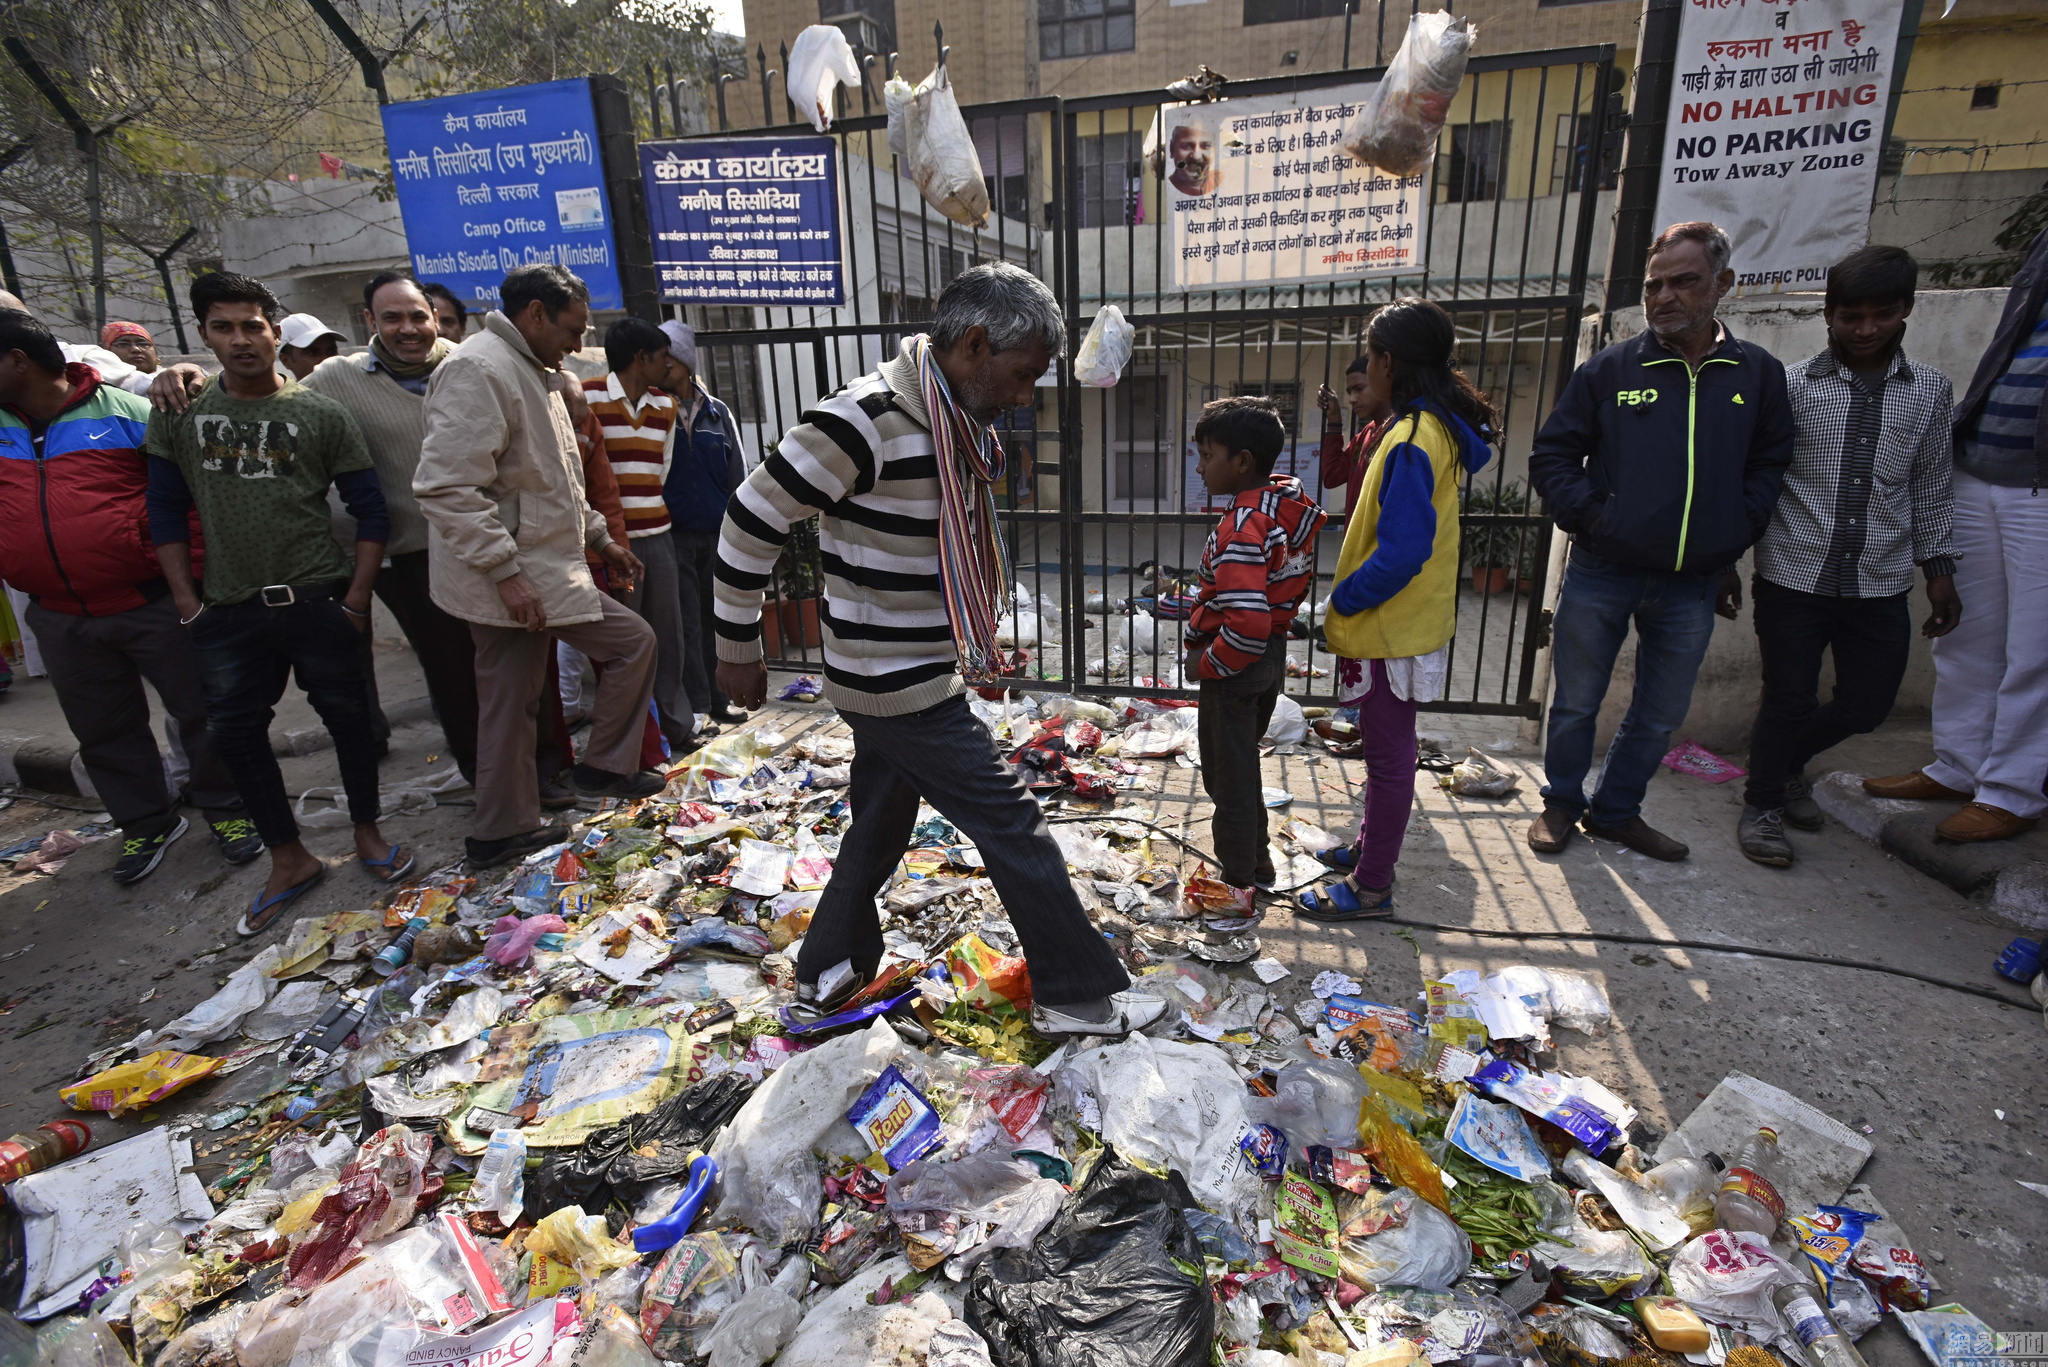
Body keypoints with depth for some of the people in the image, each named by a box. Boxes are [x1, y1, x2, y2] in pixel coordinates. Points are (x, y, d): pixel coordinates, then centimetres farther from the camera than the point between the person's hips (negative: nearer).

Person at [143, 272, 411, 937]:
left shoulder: (320, 414, -1)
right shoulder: (176, 412, 5)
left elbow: (370, 512, 1)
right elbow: (167, 511, 8)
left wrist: (357, 596, -5)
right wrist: (186, 601, 2)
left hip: (317, 600, -3)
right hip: (229, 609, 3)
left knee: (346, 715, 5)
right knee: (235, 732, 7)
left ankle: (367, 833, 24)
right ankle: (289, 858, 22)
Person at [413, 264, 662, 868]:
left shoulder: (530, 372, 19)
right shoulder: (478, 370, -16)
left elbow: (554, 480, 29)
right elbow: (445, 488, -24)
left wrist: (598, 536, 26)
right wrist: (504, 570, -26)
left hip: (534, 570, 10)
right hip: (515, 577, -10)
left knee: (513, 702, 14)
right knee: (634, 643, -3)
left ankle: (505, 830, 25)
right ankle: (605, 767, 13)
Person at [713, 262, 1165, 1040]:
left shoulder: (956, 422, 6)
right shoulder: (867, 421, -23)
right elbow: (753, 519, -18)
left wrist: (974, 641, 20)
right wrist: (739, 648, -9)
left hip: (914, 677, 9)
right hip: (900, 689, -9)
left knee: (879, 828, 21)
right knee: (1014, 828, -1)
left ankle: (825, 975, 40)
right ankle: (1078, 995, 16)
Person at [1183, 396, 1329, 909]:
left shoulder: (1240, 530, -27)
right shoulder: (1289, 507, 1)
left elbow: (1247, 625, -34)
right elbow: (1298, 580, 15)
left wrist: (1210, 664, -19)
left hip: (1235, 670, -9)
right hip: (1272, 656, 9)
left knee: (1229, 776, 7)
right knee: (1240, 765, 24)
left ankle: (1238, 886, 22)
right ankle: (1256, 861, 40)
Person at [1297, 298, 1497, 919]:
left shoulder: (1411, 442, -23)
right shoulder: (1438, 427, 8)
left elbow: (1401, 553, -28)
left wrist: (1342, 601, -18)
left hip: (1392, 630, -10)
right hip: (1403, 624, 10)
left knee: (1388, 756, 1)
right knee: (1386, 747, 21)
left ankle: (1370, 888, 14)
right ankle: (1372, 847, 38)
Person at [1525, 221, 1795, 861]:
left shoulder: (1759, 374, 4)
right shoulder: (1610, 369, -2)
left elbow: (1770, 465, 13)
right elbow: (1551, 455, 2)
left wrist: (1733, 542, 5)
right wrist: (1588, 515, -8)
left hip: (1693, 585, 3)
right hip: (1602, 574, -2)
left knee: (1662, 714, 13)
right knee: (1576, 702, 8)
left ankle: (1617, 810, 32)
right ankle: (1561, 804, 27)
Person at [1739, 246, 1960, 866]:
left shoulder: (1931, 390, 7)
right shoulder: (1793, 386, -3)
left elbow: (1932, 487, 13)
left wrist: (1939, 568, 11)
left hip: (1881, 585, 4)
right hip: (1794, 577, -3)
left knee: (1867, 704, 10)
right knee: (1789, 699, 3)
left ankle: (1785, 760, 38)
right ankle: (1762, 805, 22)